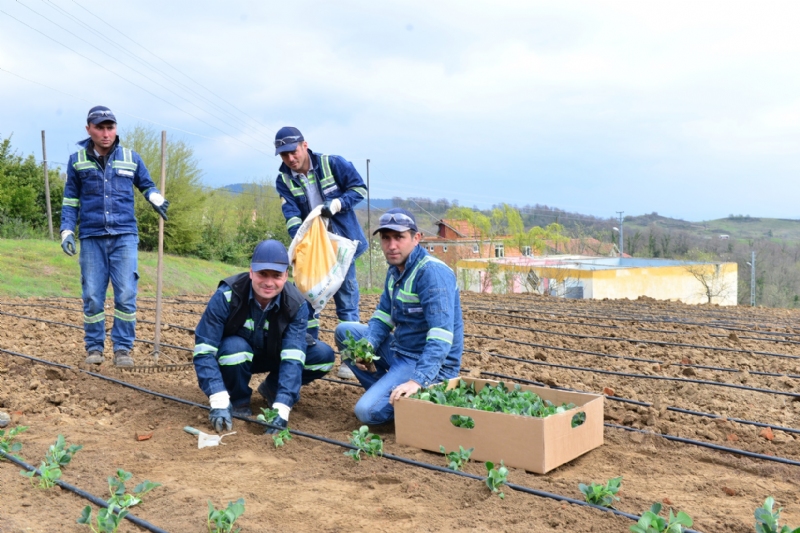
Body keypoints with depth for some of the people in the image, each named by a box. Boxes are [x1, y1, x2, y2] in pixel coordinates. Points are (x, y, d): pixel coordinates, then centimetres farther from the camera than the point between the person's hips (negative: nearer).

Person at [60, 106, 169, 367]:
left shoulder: (131, 158, 6)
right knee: (92, 296, 3)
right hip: (91, 238, 0)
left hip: (124, 236, 0)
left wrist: (156, 199, -2)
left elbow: (147, 185, 21)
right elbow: (70, 200, 12)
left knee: (126, 295, -5)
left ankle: (123, 348, 5)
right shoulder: (77, 160, 6)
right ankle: (94, 348, 15)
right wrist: (67, 230, 2)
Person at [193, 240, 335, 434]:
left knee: (324, 354, -19)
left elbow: (293, 357, -33)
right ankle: (238, 400, -6)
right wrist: (219, 401, -43)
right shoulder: (227, 295, -31)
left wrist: (281, 408, -44)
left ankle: (272, 388, 6)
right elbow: (204, 350, -32)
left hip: (272, 355, 2)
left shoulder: (296, 304, -26)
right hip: (233, 354, -2)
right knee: (235, 347, -38)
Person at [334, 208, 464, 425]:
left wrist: (417, 380, -38)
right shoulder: (395, 270, 6)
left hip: (430, 363, -9)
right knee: (344, 331, 13)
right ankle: (382, 389, 9)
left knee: (368, 411, -22)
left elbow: (441, 334, -31)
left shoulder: (432, 272, -23)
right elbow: (383, 317, 9)